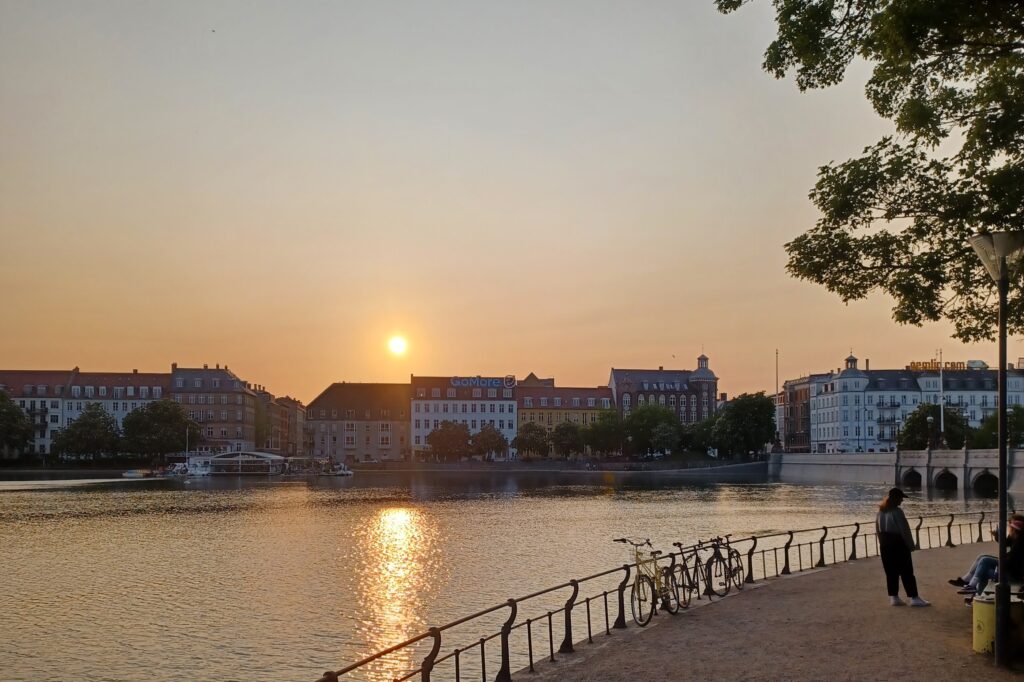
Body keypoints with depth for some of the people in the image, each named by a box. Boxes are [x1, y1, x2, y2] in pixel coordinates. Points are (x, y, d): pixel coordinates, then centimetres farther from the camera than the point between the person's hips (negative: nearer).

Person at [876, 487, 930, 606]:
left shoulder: (881, 511, 8)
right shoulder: (896, 511, -16)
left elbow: (878, 529, 12)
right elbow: (904, 530, -15)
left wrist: (882, 543, 17)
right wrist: (911, 545, -6)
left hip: (885, 544, 7)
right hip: (898, 543, -7)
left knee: (890, 572, 10)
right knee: (906, 572, -1)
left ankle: (893, 597, 11)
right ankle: (914, 598, 0)